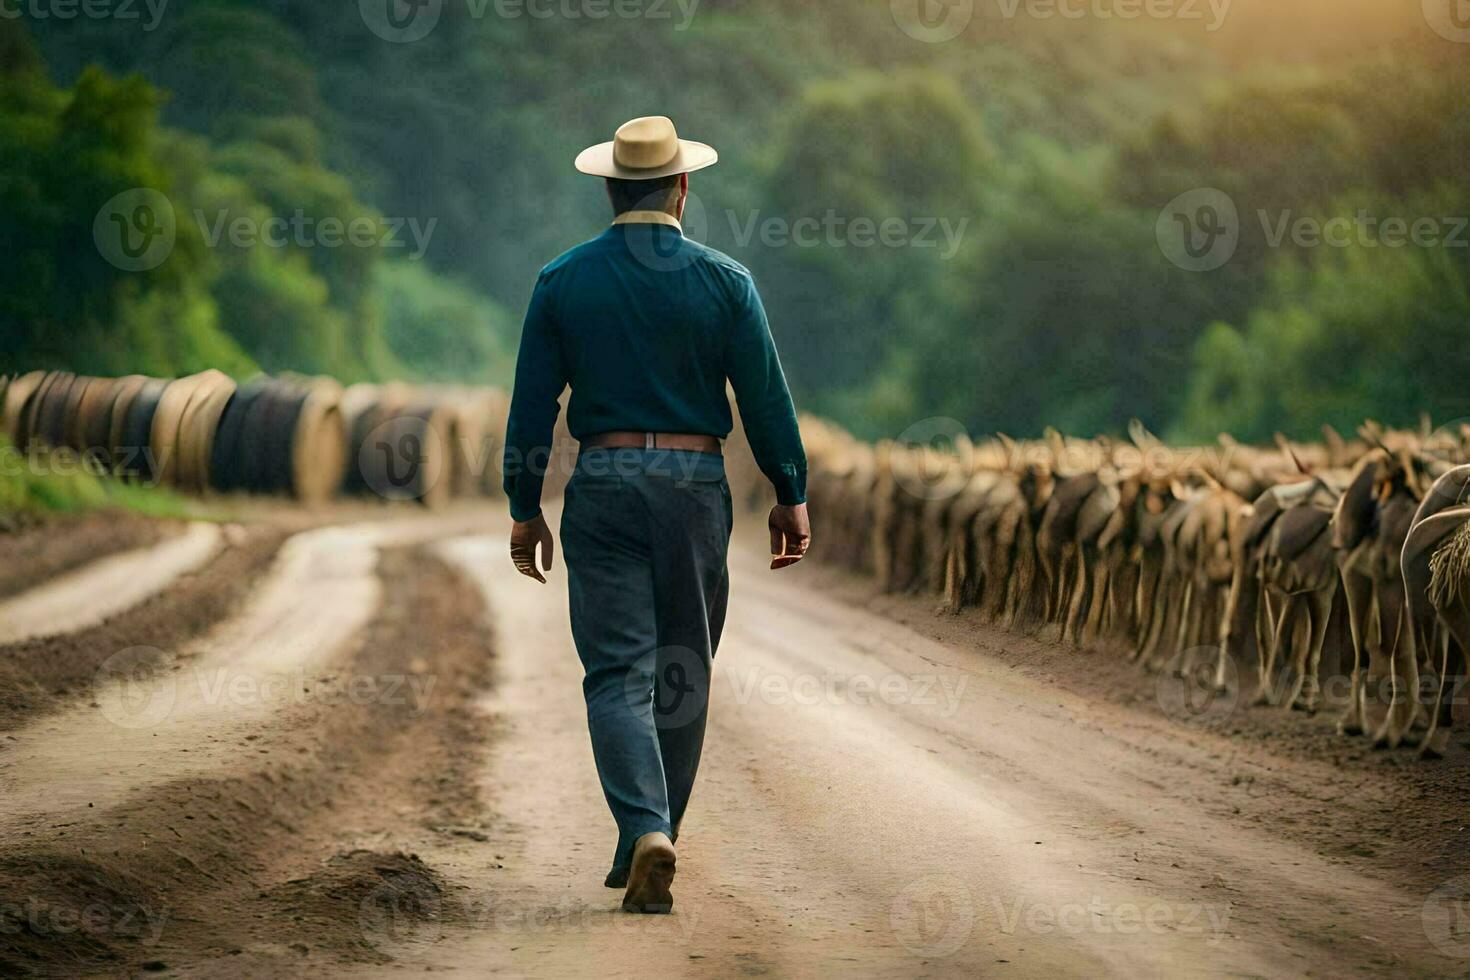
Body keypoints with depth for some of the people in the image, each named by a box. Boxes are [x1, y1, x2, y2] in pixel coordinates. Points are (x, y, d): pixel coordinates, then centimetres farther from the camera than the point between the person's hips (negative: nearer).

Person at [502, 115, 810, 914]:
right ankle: (647, 844, 19)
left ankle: (645, 831, -23)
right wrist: (791, 496, 8)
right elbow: (765, 398, -1)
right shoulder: (724, 281, -2)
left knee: (618, 674, -2)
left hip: (602, 487, 0)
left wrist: (524, 507, 8)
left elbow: (532, 402, 1)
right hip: (695, 485, 0)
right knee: (682, 673, 13)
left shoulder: (563, 281, 1)